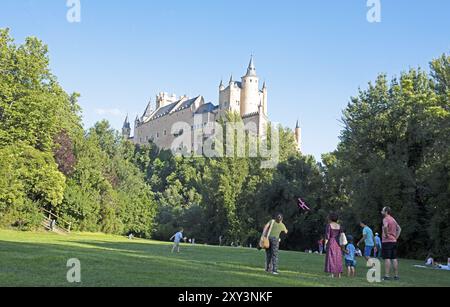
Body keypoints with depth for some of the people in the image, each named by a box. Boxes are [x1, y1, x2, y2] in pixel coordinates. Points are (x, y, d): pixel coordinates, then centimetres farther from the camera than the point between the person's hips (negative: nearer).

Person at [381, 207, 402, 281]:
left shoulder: (386, 219, -10)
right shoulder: (393, 219, 17)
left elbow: (385, 226, -31)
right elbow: (399, 229, 23)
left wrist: (386, 234, -18)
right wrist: (396, 237, 15)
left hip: (387, 241, -8)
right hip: (394, 241, 8)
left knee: (387, 259, -7)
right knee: (394, 259, 9)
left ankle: (387, 275, -9)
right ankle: (396, 275, 11)